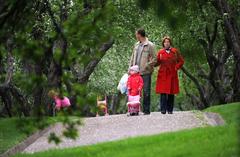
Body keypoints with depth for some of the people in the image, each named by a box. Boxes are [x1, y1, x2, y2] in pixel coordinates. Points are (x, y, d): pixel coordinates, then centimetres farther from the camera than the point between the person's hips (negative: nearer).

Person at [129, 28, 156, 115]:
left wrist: (146, 66, -16)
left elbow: (154, 59, -7)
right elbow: (133, 57, 20)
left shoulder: (150, 45, -5)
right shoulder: (136, 45, 15)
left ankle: (146, 110, 5)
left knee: (146, 91, -1)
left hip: (146, 72, -6)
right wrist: (130, 68, 10)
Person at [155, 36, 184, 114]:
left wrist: (176, 67, -1)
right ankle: (163, 109, -8)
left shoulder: (175, 51, 6)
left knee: (171, 93, 2)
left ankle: (170, 110, 8)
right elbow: (157, 62, 9)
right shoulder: (160, 52, 7)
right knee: (163, 92, -8)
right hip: (163, 75, -1)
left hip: (172, 75, 1)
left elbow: (181, 61, 12)